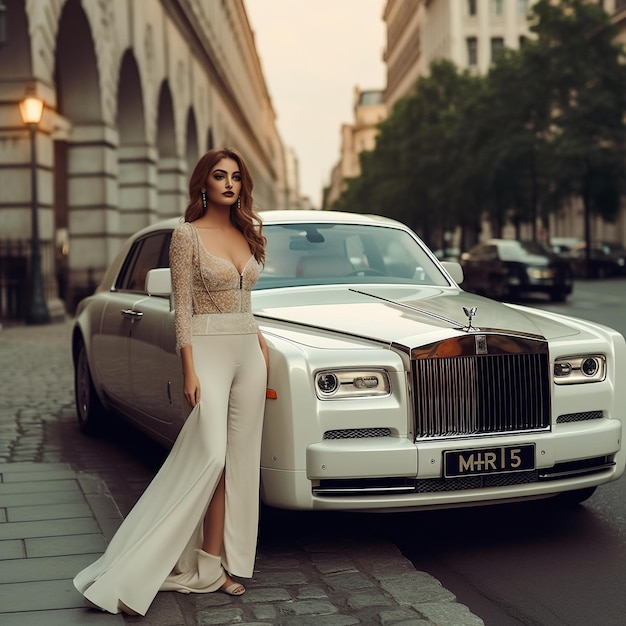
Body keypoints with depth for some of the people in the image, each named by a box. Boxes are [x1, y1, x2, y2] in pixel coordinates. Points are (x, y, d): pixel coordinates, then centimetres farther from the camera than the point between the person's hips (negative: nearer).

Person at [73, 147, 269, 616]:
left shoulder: (246, 234, 14)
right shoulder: (188, 235, -5)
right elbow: (182, 307, -9)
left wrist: (262, 346, 11)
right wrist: (190, 370, -15)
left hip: (247, 352, 7)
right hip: (208, 351, -7)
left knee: (238, 461, 3)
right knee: (211, 456, -16)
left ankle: (217, 563, 9)